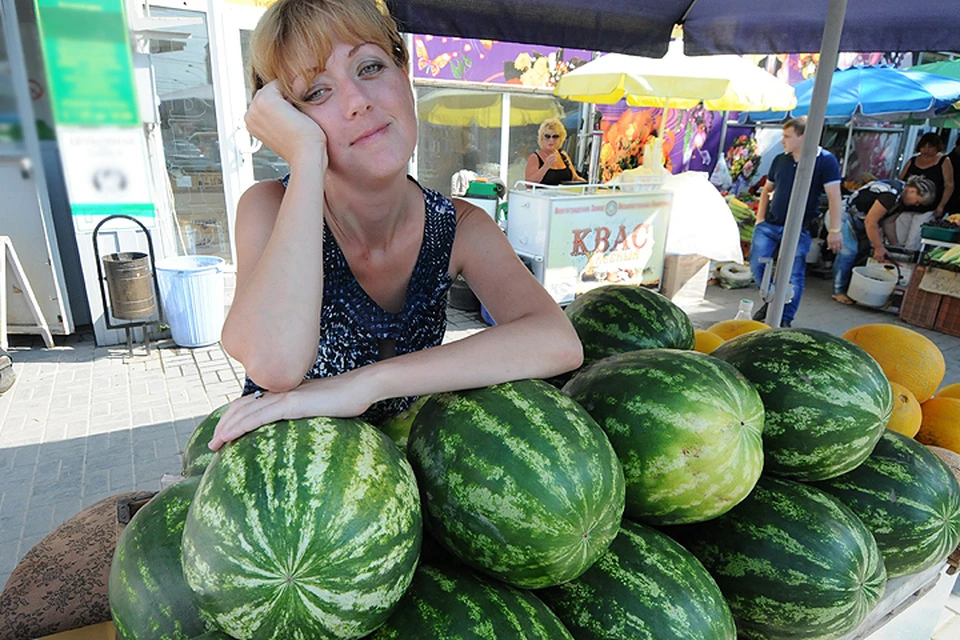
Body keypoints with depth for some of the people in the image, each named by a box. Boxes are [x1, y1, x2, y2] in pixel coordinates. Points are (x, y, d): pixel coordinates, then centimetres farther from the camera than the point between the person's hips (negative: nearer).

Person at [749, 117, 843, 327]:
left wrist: (835, 230, -16)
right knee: (756, 265, -1)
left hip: (798, 230, -4)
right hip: (769, 225, 4)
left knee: (793, 276, -1)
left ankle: (785, 320, 10)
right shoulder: (780, 160, 6)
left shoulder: (825, 160, -8)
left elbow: (834, 196, -11)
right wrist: (760, 219, 9)